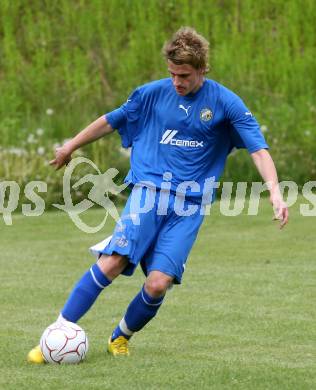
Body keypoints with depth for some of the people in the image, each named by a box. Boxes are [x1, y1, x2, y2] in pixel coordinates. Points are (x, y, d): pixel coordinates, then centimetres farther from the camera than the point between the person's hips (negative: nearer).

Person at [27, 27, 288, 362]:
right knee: (112, 262, -20)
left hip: (190, 204, 0)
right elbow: (110, 121, 18)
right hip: (148, 192, 0)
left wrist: (274, 191, -21)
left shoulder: (226, 103, -2)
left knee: (158, 284, -14)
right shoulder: (153, 93, 3)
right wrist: (71, 146, 28)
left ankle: (121, 337, 14)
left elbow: (258, 148, -6)